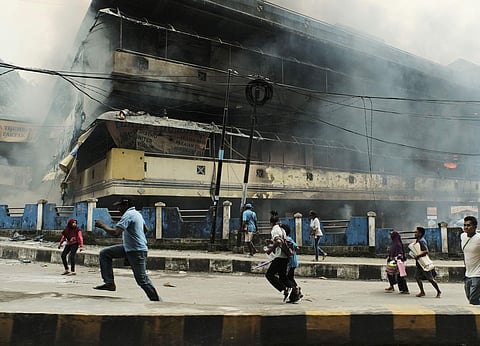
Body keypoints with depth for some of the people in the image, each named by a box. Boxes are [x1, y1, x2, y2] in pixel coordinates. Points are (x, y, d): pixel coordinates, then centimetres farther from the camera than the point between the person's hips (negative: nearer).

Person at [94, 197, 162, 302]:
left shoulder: (128, 215, -18)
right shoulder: (137, 213, 13)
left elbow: (115, 232, -28)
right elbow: (146, 229, 25)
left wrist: (102, 225, -13)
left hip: (137, 251, -10)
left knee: (142, 279, -4)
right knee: (104, 253, 8)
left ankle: (157, 301, 8)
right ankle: (109, 283, 7)